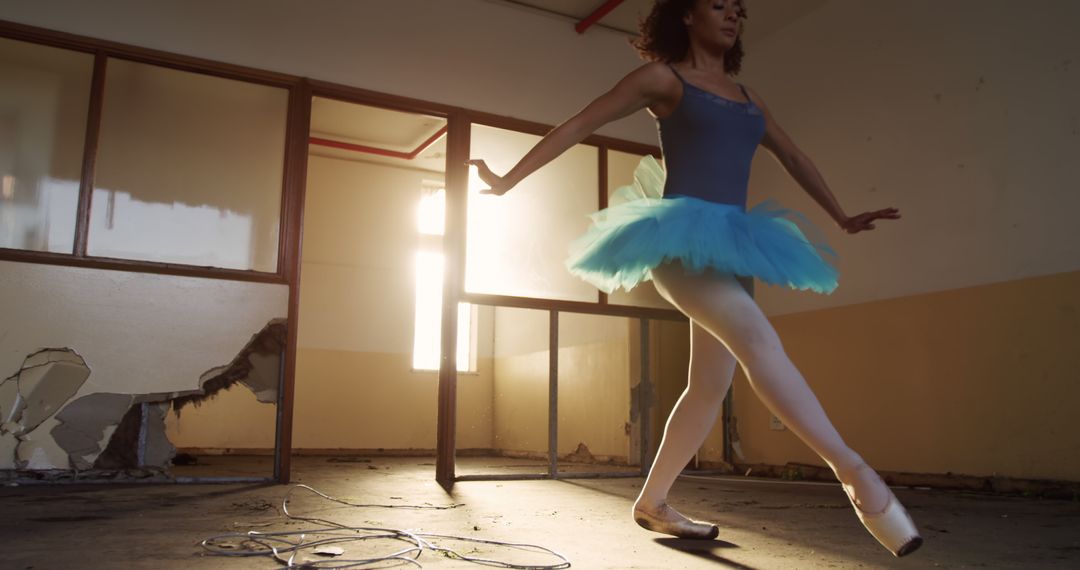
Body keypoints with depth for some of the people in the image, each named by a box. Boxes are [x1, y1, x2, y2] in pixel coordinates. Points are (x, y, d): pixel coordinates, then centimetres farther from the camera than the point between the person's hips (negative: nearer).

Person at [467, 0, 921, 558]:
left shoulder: (746, 96, 21)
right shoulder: (662, 78, 4)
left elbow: (793, 157, 30)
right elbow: (577, 126, 3)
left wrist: (842, 218, 33)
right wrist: (507, 182, 1)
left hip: (727, 244, 8)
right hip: (679, 239, -7)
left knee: (710, 386, 6)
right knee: (758, 337, -28)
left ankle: (651, 503, 19)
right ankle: (853, 472, -29)